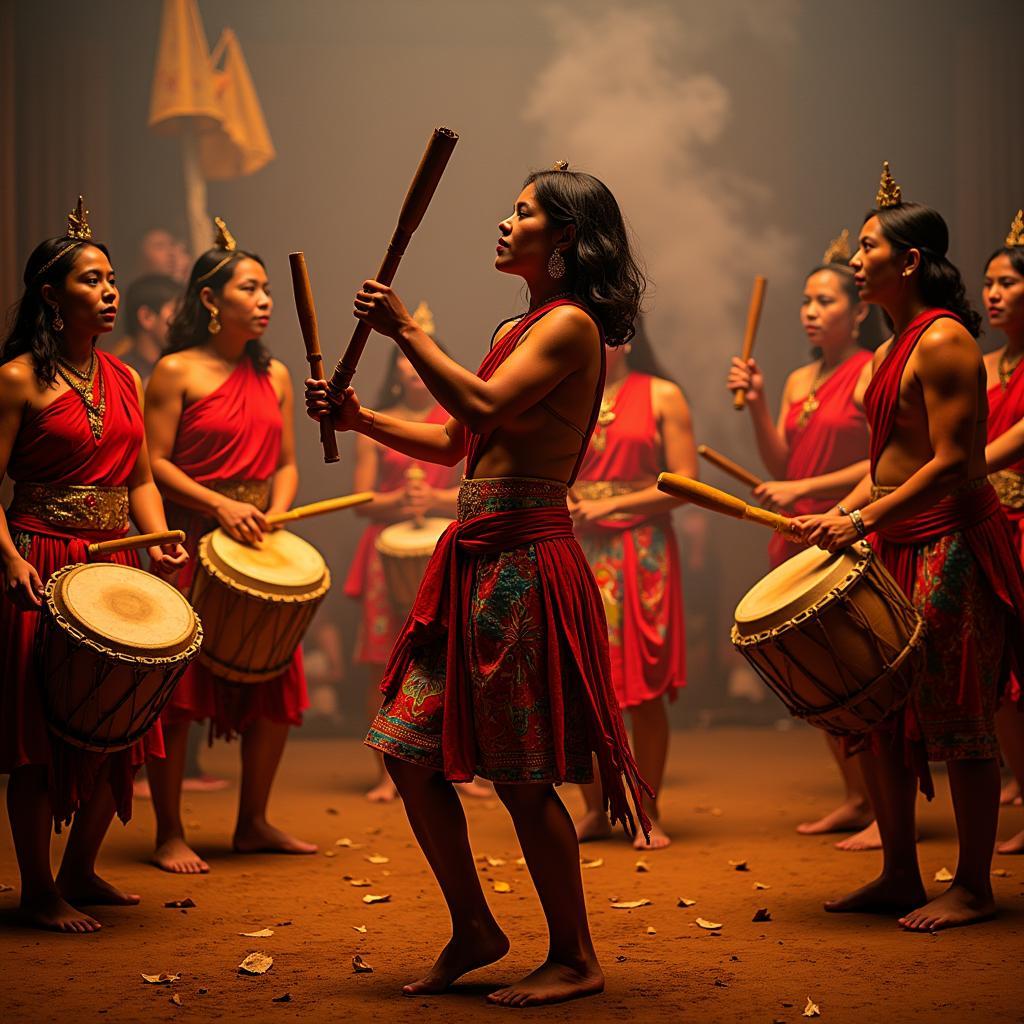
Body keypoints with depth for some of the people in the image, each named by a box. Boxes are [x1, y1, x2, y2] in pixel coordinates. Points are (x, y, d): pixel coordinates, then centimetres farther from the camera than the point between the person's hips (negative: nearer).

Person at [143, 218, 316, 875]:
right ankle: (170, 834, 6)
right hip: (189, 542, -6)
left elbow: (287, 464, 14)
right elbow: (155, 462, -9)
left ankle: (253, 824, 21)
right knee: (177, 690, -4)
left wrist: (275, 515, -5)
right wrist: (220, 506, -18)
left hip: (258, 545, 6)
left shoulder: (274, 376, 13)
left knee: (276, 687, 7)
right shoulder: (176, 372, -5)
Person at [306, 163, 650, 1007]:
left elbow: (483, 408, -22)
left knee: (522, 776, -3)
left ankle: (576, 960, 10)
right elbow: (453, 443, 22)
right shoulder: (518, 329, 20)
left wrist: (405, 331, -15)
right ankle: (474, 930, 22)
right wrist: (360, 419, 11)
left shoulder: (570, 324, -8)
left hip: (524, 561, -9)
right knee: (410, 753, 8)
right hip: (475, 557, 9)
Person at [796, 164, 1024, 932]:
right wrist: (839, 514, 11)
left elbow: (954, 463, -20)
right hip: (900, 547, 10)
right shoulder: (899, 343, 16)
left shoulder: (943, 342, -14)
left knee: (957, 722, -3)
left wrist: (865, 519, -20)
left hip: (951, 548, -10)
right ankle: (899, 877, 19)